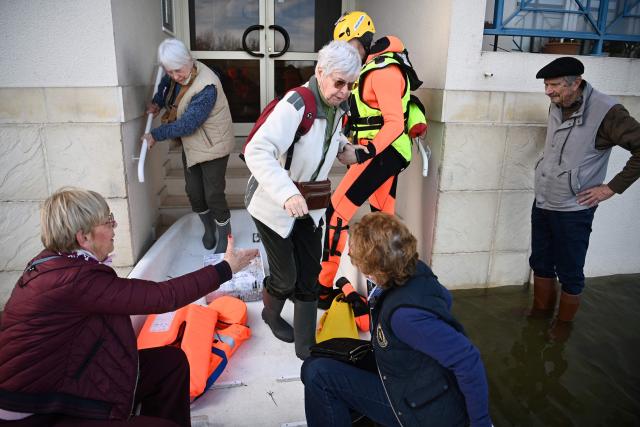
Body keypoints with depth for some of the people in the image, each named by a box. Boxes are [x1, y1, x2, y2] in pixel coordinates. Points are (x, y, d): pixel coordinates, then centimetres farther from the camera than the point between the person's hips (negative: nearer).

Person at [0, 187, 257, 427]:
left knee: (171, 361, 4)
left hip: (58, 379, 9)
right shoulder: (74, 280, -28)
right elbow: (162, 297, -26)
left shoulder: (57, 263, 1)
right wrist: (226, 268, -17)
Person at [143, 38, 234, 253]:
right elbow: (166, 82, 21)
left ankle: (224, 237, 20)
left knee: (213, 195, -2)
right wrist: (157, 102, 3)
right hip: (191, 145, 8)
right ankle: (209, 229, 35)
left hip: (213, 146, -8)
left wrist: (156, 135, -19)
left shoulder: (206, 87, -30)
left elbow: (187, 124, -28)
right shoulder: (178, 74, -4)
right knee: (194, 192, 12)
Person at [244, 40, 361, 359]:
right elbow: (257, 151, -38)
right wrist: (287, 193, -49)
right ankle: (271, 314, 40)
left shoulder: (337, 105, -2)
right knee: (286, 276, 5)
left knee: (309, 276, 9)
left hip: (307, 203, 7)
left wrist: (342, 143, 2)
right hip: (274, 203, -7)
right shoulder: (296, 105, -28)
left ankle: (305, 344, 25)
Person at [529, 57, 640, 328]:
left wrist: (612, 188, -15)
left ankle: (564, 324, 31)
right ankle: (540, 311, 41)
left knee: (569, 273, 9)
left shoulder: (606, 112, -18)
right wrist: (547, 169, 9)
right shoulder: (557, 106, 1)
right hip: (542, 202, 6)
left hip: (573, 211, -6)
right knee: (540, 263, 20)